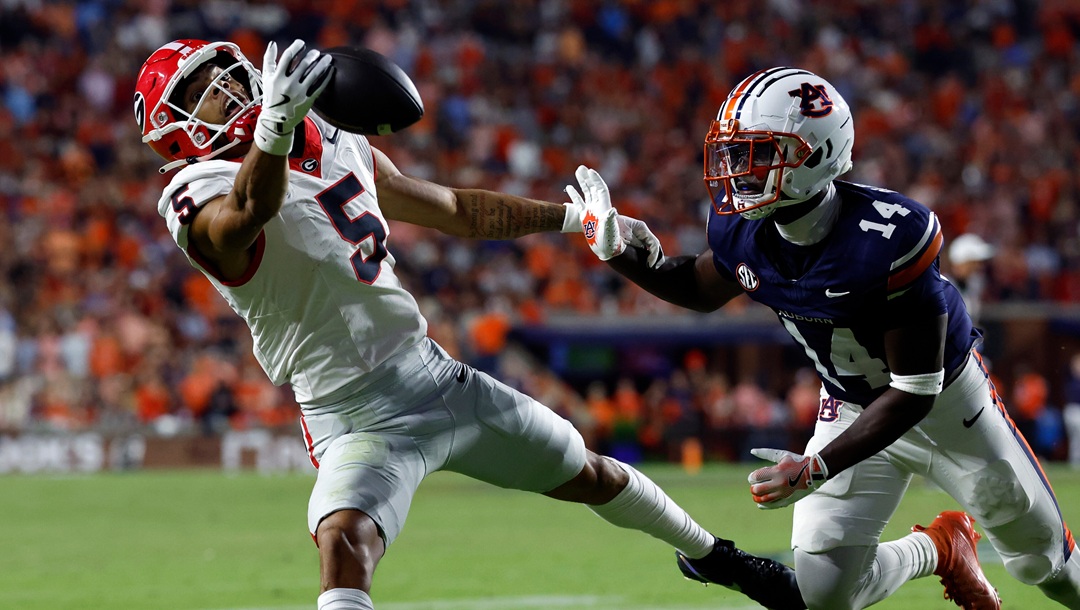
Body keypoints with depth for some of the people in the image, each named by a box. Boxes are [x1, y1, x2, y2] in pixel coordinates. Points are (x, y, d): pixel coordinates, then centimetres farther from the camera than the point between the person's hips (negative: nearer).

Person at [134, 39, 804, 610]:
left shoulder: (339, 150, 8)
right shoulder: (205, 198, -14)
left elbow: (454, 209, 22)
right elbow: (250, 211, -41)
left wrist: (577, 217, 26)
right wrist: (273, 127, -62)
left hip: (434, 376, 7)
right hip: (357, 418, -6)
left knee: (589, 474, 21)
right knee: (344, 545, -35)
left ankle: (714, 554, 47)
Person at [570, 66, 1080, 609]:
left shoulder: (888, 238, -37)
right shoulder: (746, 233, -20)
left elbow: (914, 391, -31)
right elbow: (701, 288, 6)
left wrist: (818, 467, -36)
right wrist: (617, 253, -11)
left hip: (946, 401, -4)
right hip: (851, 409, 4)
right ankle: (939, 549, 20)